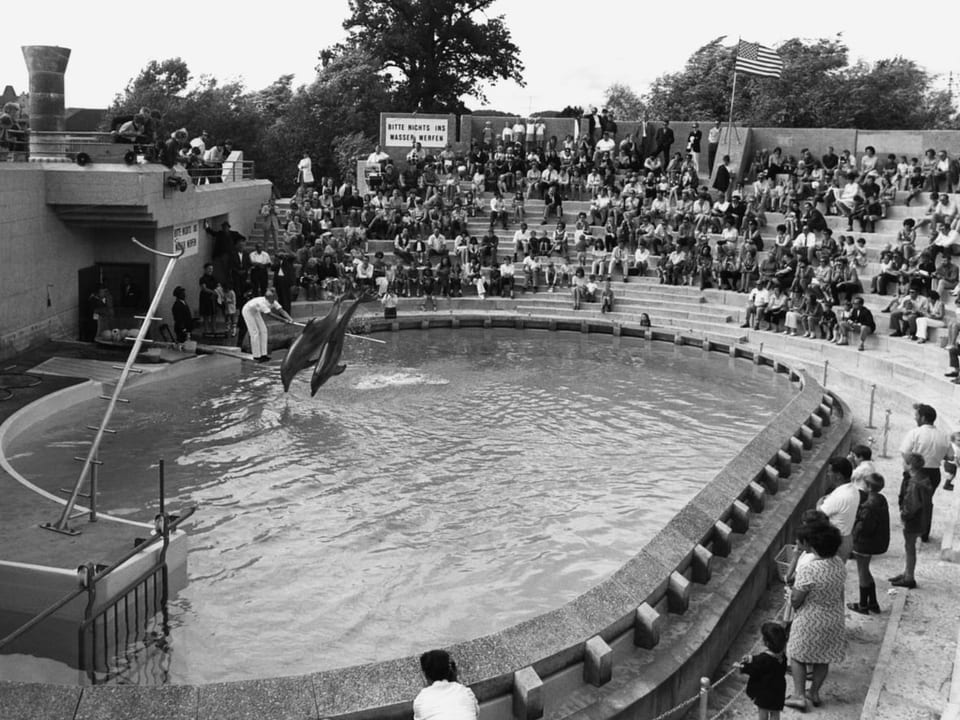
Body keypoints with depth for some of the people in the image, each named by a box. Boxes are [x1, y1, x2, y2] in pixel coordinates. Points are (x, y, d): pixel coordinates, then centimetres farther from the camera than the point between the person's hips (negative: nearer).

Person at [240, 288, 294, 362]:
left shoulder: (273, 302, -19)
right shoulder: (262, 302, -41)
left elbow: (281, 311, -27)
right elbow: (271, 315, -46)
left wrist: (289, 318, -45)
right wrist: (284, 320, -48)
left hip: (255, 312, 8)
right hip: (247, 311, -8)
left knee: (263, 331, 1)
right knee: (255, 333, -11)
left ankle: (263, 354, 4)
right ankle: (256, 356, -4)